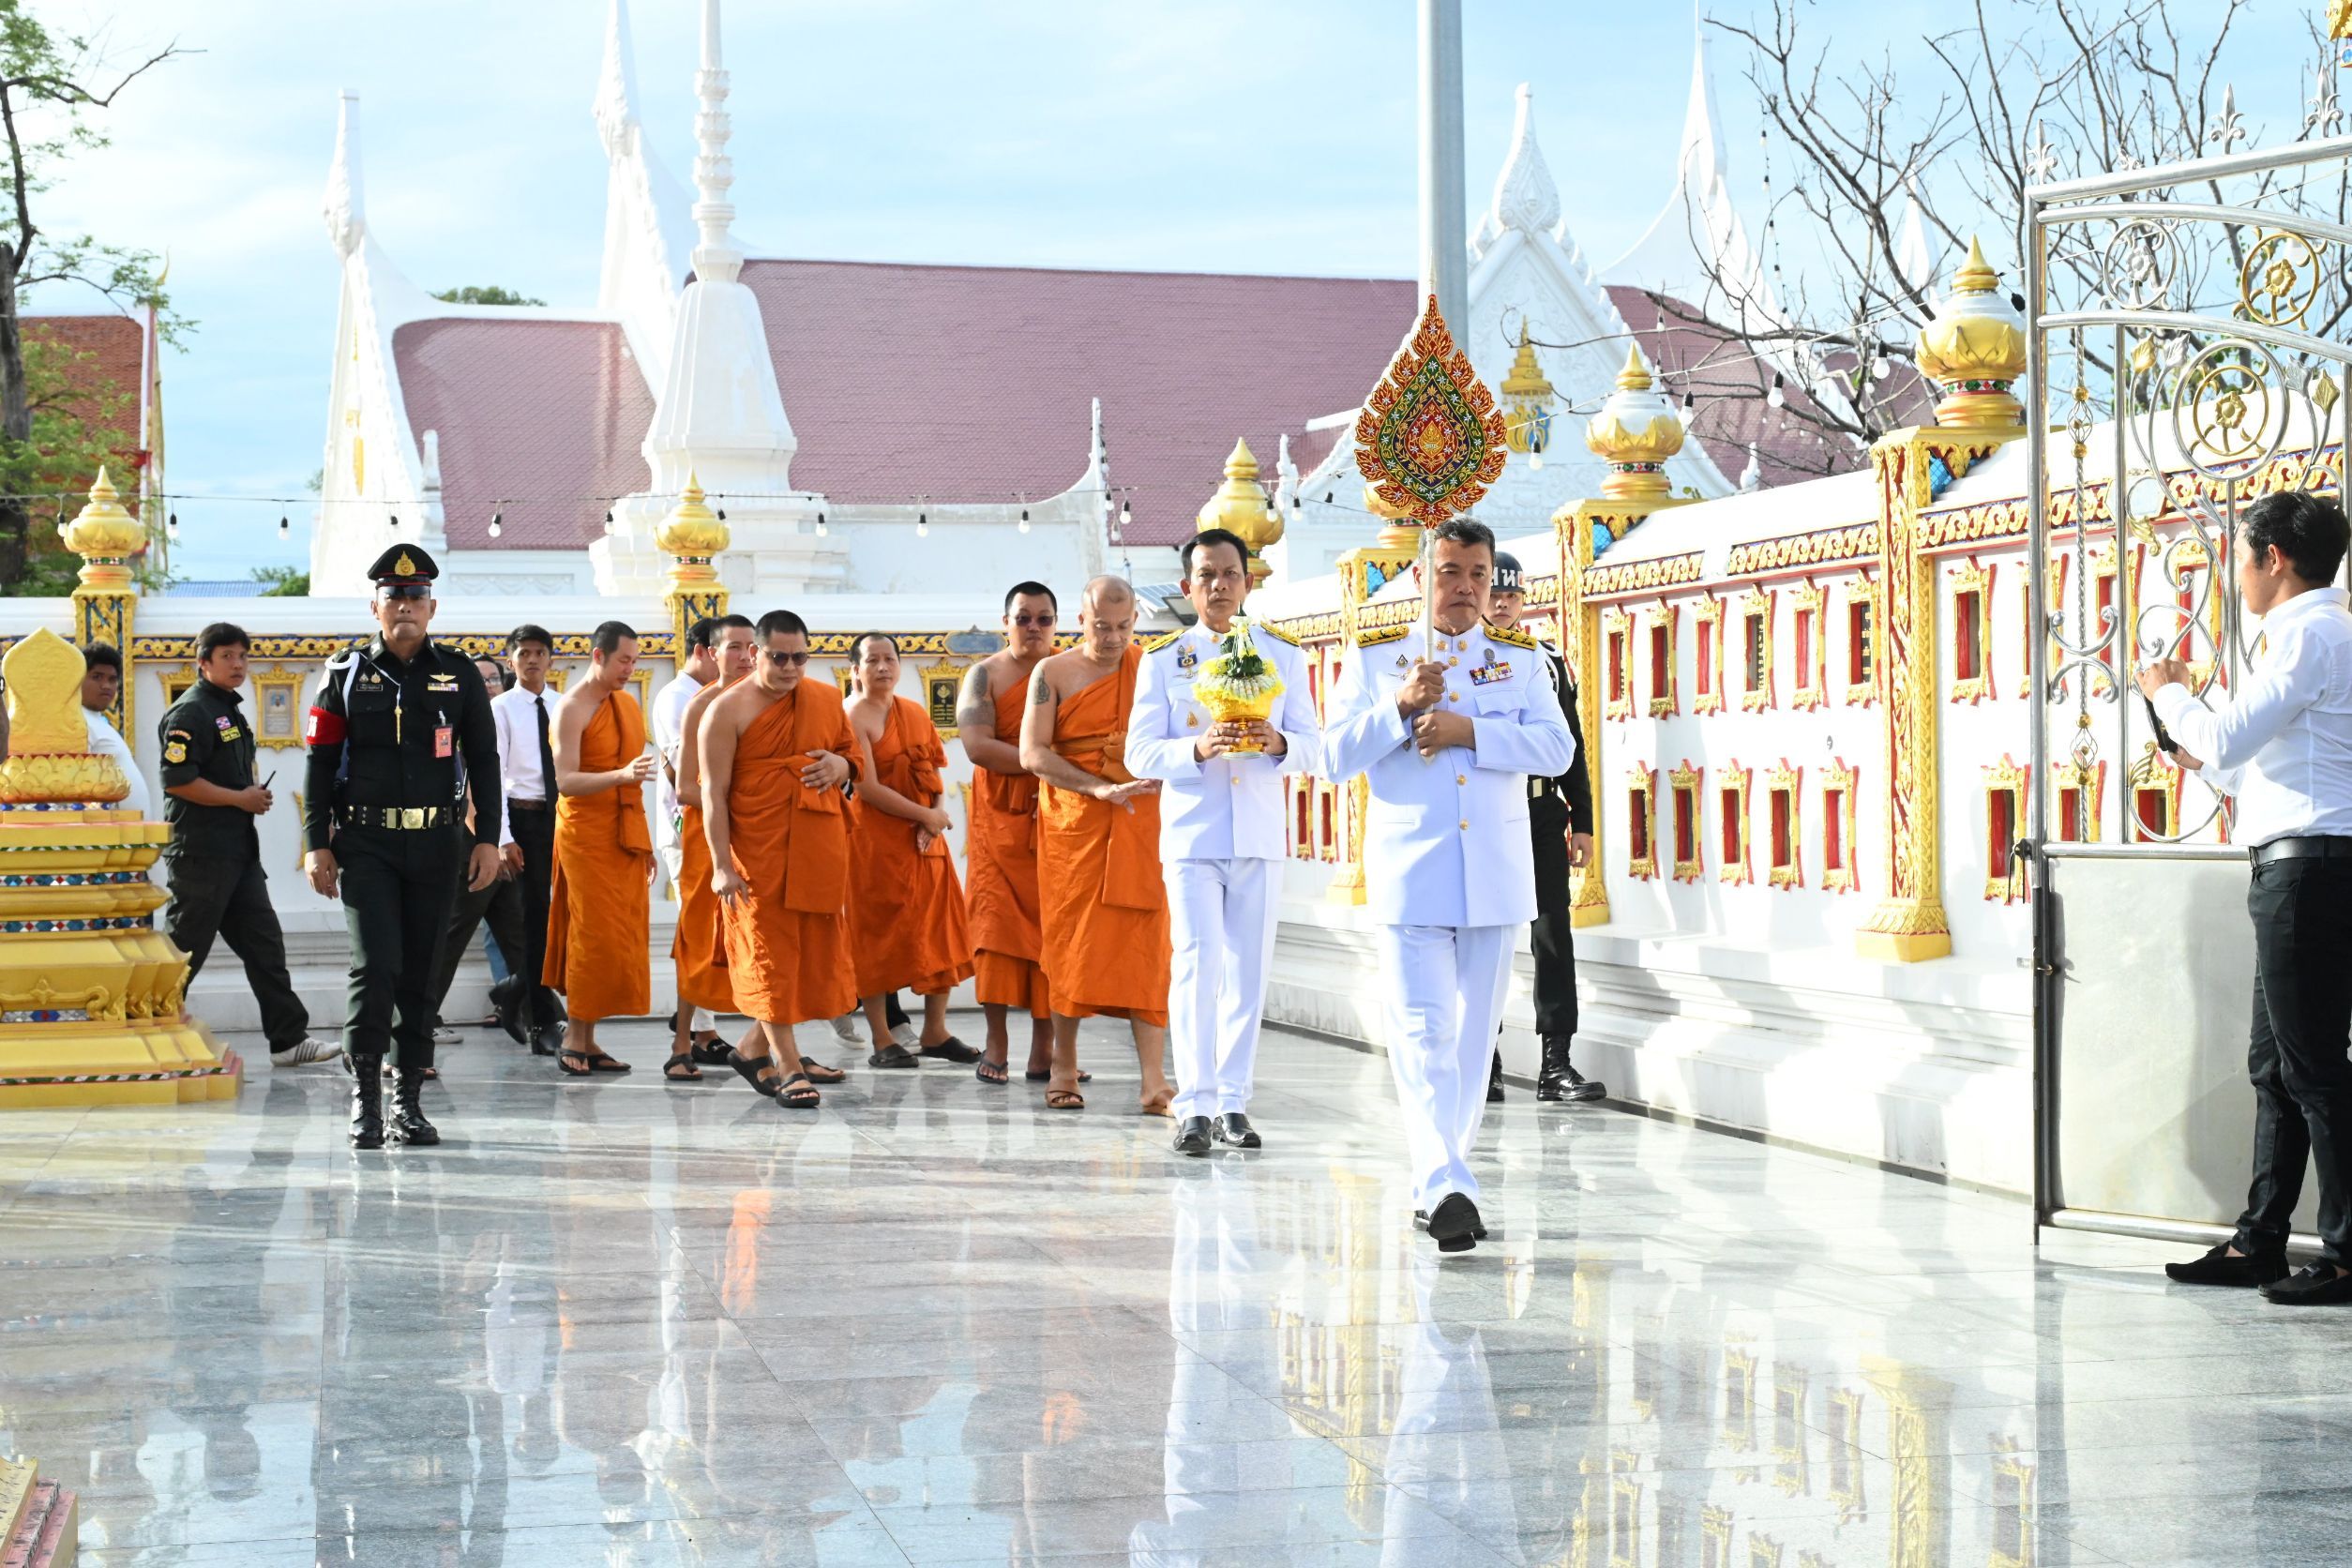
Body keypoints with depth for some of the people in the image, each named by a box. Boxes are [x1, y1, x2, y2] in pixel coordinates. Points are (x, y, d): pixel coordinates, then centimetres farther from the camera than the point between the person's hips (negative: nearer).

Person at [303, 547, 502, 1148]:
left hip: (435, 846, 2)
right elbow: (321, 763, 4)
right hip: (365, 845, -2)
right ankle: (365, 1094, 0)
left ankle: (408, 1099, 15)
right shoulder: (346, 673, 4)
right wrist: (317, 844, -2)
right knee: (376, 967, -12)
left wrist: (489, 839, 3)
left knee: (420, 973, 6)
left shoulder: (459, 674, 7)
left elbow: (483, 759, 10)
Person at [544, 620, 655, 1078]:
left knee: (624, 935, 5)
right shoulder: (572, 708, -9)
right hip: (586, 833, -7)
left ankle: (588, 1039, 10)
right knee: (595, 935, -8)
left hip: (626, 834, 7)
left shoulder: (628, 704, 14)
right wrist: (622, 775, -31)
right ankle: (575, 1039, 0)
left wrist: (645, 842, 17)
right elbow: (566, 781, -18)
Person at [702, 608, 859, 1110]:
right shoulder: (728, 711, -5)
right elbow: (714, 793, -8)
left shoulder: (828, 698, 9)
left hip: (820, 849, 5)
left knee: (815, 951, 7)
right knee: (770, 955, -4)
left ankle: (754, 1048, 23)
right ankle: (790, 1069, -1)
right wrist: (722, 865, -15)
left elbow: (853, 752, 24)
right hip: (756, 851, -5)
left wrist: (841, 766, -2)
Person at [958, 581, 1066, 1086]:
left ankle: (1044, 1048, 1)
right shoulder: (986, 675, 2)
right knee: (998, 926, -7)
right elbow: (977, 745, -11)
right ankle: (996, 1045, -2)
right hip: (1000, 821, -1)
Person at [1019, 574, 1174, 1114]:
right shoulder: (1053, 674, 4)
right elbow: (1032, 752, -6)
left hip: (1141, 825, 0)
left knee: (1145, 945, -6)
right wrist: (1099, 788, -18)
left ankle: (1154, 1081, -10)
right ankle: (1064, 1069, 12)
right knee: (1068, 943, 1)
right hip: (1071, 826, 0)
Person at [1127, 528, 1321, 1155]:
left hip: (1261, 838, 2)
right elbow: (1140, 753, -1)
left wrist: (1277, 742, -17)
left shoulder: (1283, 655, 10)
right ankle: (1194, 1106, -10)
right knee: (1196, 967, -11)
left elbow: (1312, 745, 6)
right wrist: (1198, 749, -20)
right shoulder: (1162, 661, 5)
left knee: (1249, 973, 4)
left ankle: (1234, 1103, 12)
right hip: (1192, 836, -2)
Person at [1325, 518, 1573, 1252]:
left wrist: (1468, 731, -14)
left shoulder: (1521, 659, 11)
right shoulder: (1375, 657, 8)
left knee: (1474, 1033, 8)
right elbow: (1337, 755, 0)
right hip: (1409, 873, -2)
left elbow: (1556, 749, -3)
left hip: (1496, 877, 3)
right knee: (1422, 1033, -13)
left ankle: (1437, 1179, 19)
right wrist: (1401, 709, -14)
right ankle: (1446, 1186, -21)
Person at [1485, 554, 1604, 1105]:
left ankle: (1557, 1063, -1)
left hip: (1542, 815, 3)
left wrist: (1582, 822, 9)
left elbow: (1570, 746, 14)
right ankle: (1482, 1062, 10)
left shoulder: (1548, 663, 13)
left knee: (1553, 934, -2)